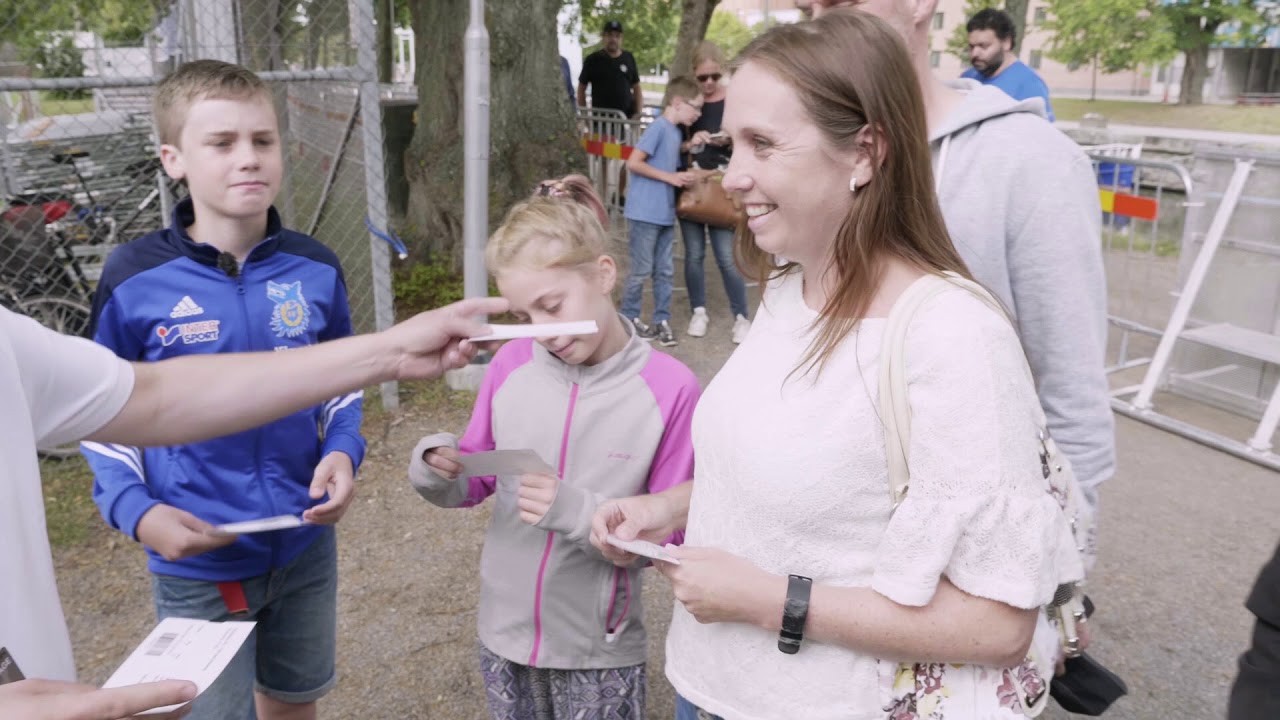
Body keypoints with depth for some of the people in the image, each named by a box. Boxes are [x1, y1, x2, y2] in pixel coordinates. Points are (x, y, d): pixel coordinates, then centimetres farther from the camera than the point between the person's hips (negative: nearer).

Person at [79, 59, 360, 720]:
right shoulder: (135, 278, -13)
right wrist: (135, 510, -17)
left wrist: (343, 452, -11)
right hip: (196, 562, -2)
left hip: (306, 545, 3)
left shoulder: (315, 268, -5)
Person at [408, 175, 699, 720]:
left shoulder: (670, 388, -18)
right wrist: (439, 472, -16)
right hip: (505, 630, 3)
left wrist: (577, 513, -26)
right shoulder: (512, 364, -7)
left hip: (598, 650, -3)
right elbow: (478, 480, 5)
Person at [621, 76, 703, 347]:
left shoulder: (676, 132, 12)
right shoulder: (658, 128, -13)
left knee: (665, 270, 10)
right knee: (641, 270, 2)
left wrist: (683, 177, 4)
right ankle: (629, 318, 16)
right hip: (645, 213, -8)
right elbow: (633, 163, -20)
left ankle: (662, 320, 19)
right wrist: (670, 177, -17)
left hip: (665, 214, 8)